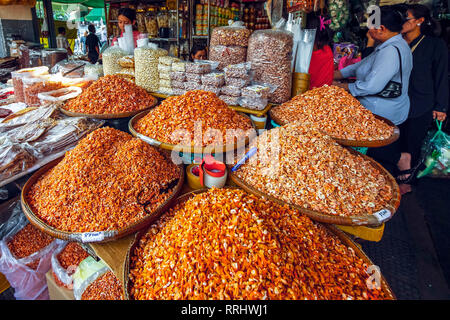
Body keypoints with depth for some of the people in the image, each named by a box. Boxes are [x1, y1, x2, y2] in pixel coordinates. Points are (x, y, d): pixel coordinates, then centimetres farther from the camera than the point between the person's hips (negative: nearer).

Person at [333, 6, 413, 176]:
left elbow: (371, 86, -29)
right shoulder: (393, 45, 13)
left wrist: (342, 87, -16)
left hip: (382, 118, -10)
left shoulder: (391, 50, -22)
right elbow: (361, 65, 17)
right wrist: (333, 75, 12)